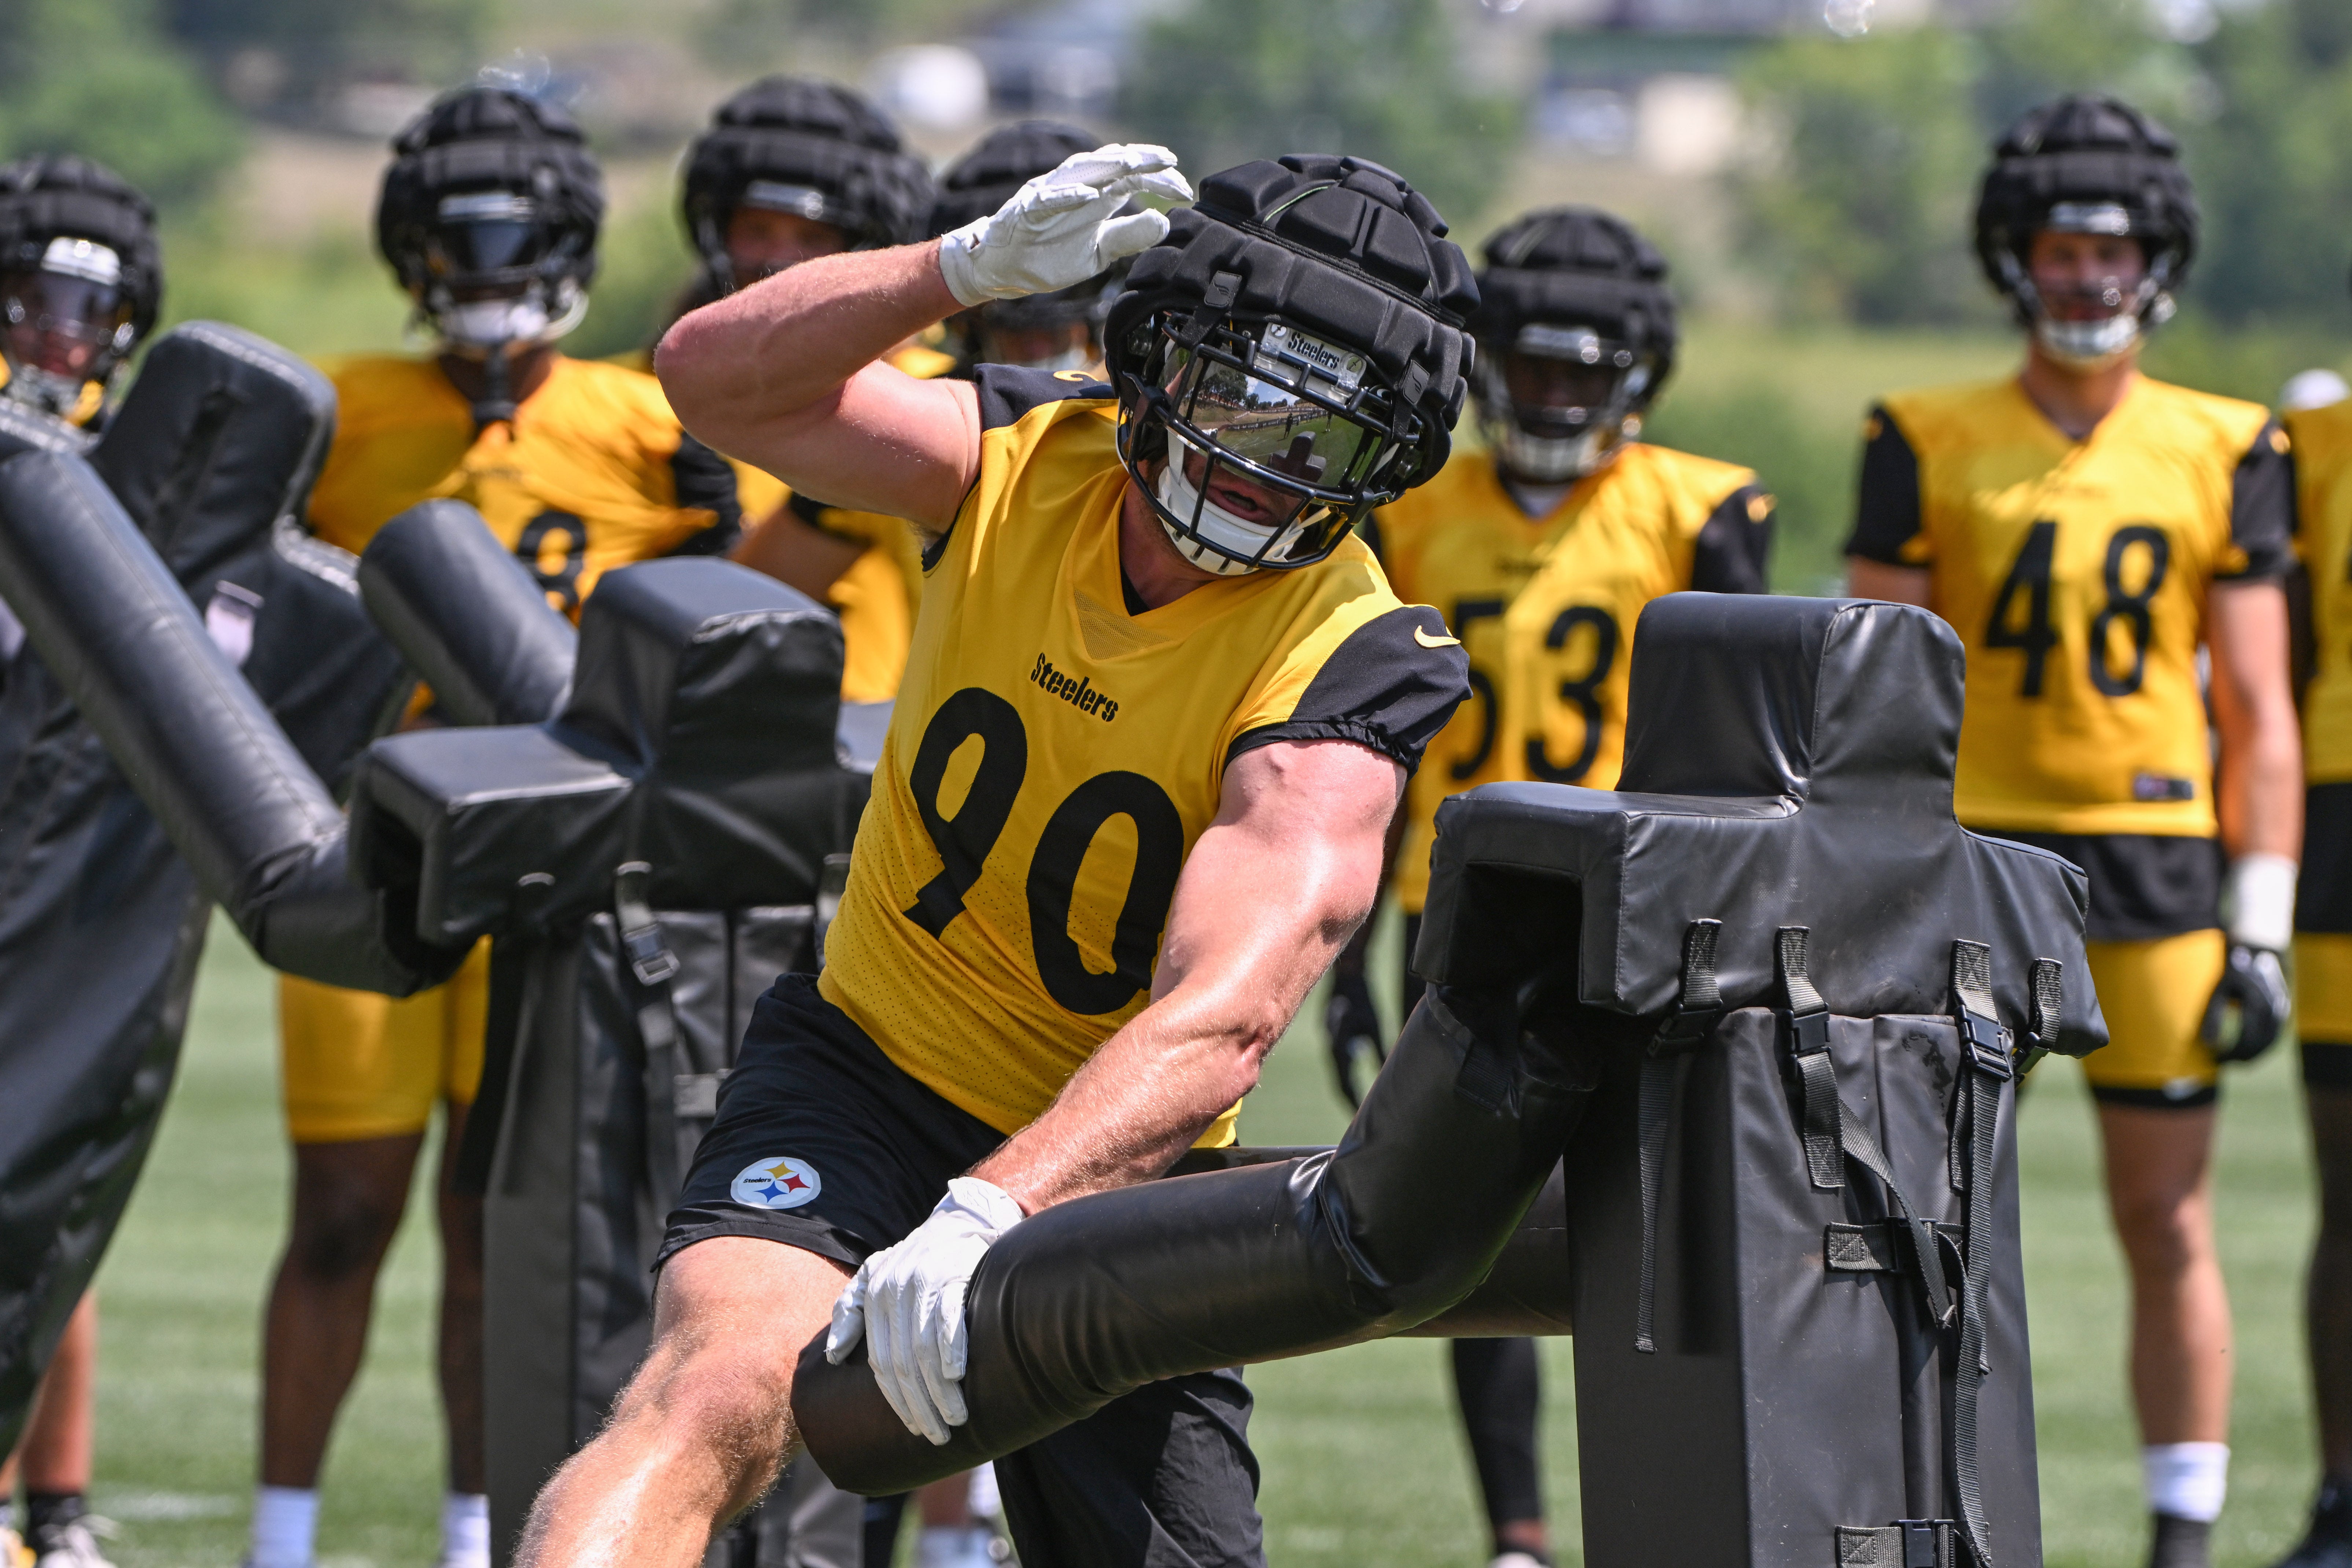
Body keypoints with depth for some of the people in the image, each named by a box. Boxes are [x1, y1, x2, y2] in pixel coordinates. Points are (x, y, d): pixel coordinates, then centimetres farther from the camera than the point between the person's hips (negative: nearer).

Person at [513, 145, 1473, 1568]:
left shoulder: (1349, 662, -20)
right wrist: (972, 269, -31)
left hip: (1112, 1157, 0)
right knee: (716, 1397, -28)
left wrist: (989, 1217, -48)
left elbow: (1222, 1017, -34)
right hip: (867, 1065, 0)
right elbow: (718, 375, -15)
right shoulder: (1034, 460, -7)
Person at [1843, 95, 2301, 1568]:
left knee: (2171, 1227, 3)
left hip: (2155, 866, 1)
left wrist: (2261, 928, -1)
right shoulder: (1930, 449, 2)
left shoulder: (2222, 455, 5)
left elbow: (2260, 714, 5)